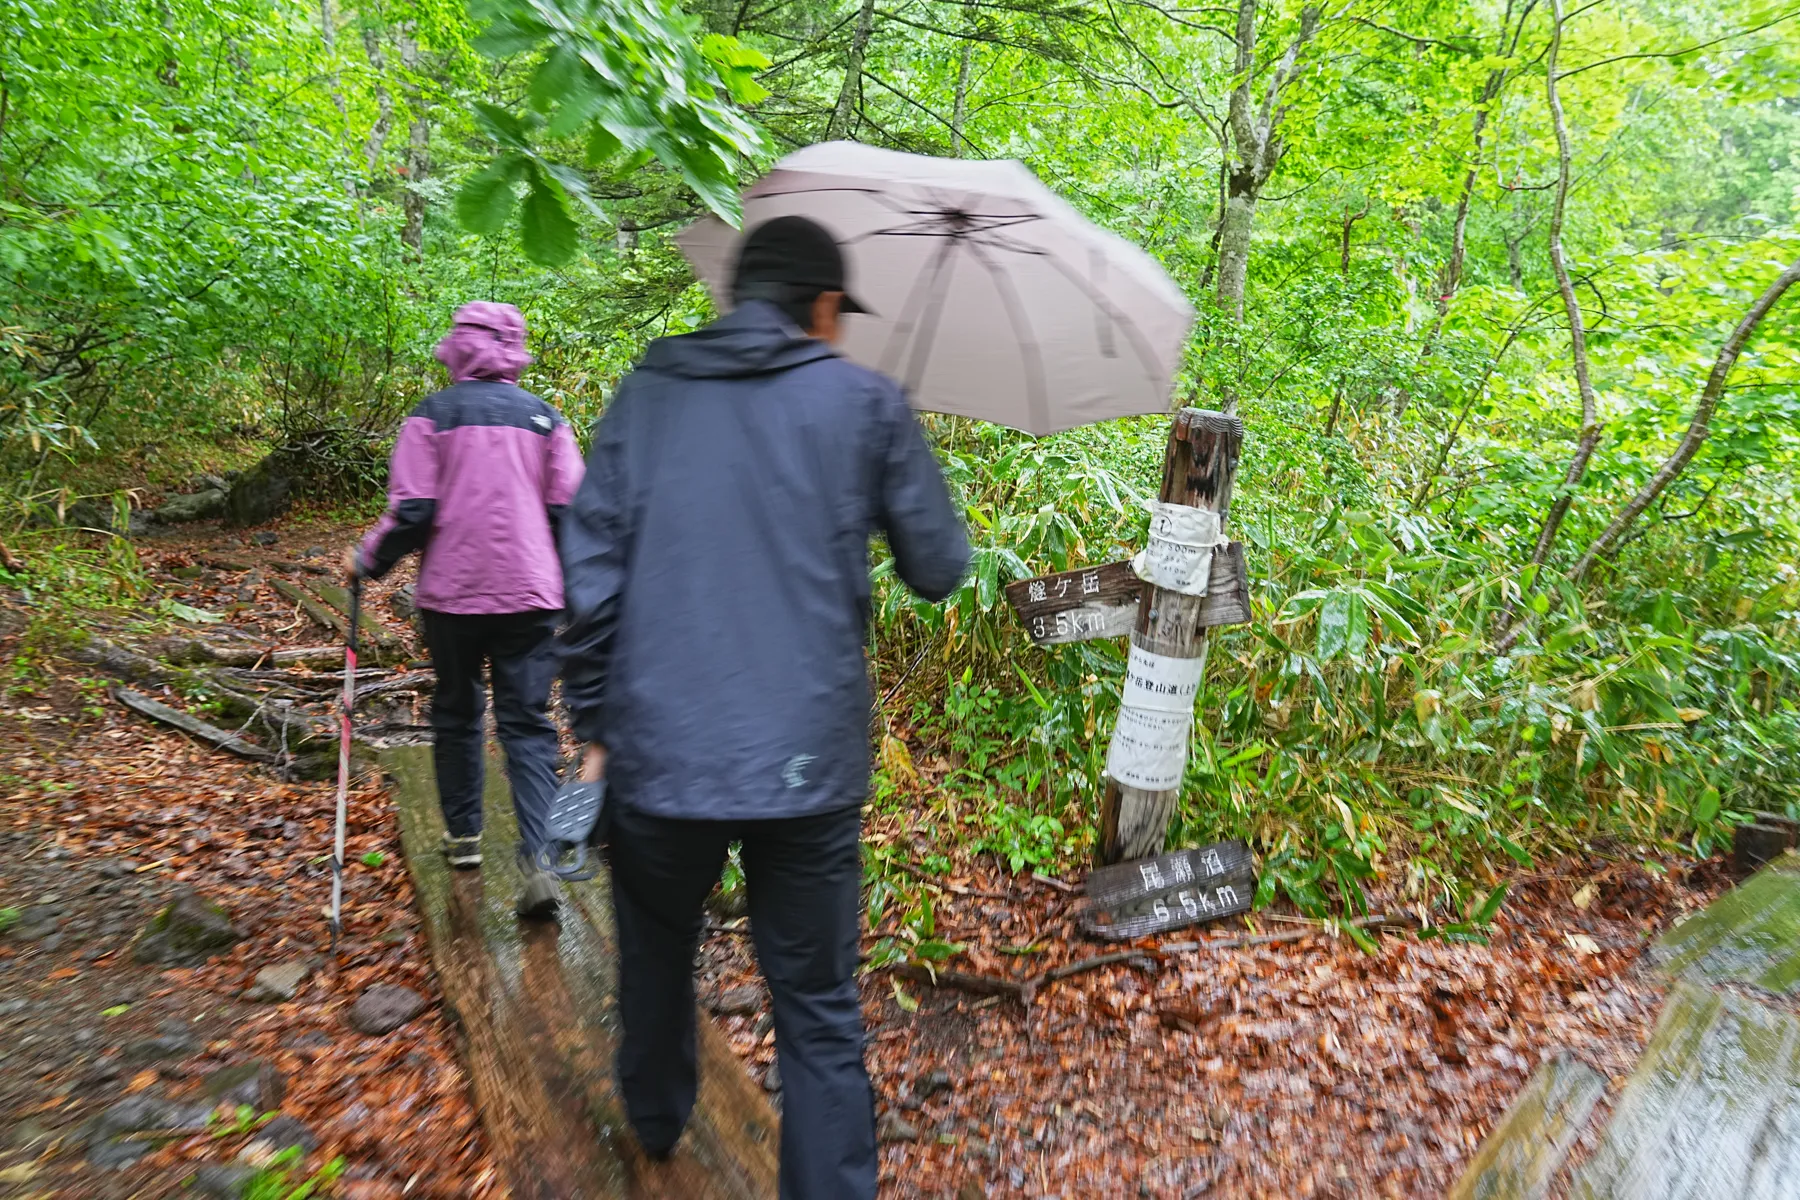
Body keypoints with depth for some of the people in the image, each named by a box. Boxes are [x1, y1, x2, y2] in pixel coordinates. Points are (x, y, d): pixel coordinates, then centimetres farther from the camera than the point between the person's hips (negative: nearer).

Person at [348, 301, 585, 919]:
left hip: (452, 591, 0)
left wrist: (368, 560, 10)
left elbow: (412, 512, -7)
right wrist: (562, 575, 19)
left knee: (456, 712, 20)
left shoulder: (433, 414, -2)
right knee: (527, 724, 2)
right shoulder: (544, 416, 4)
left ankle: (464, 834, 32)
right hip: (530, 594, 1)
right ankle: (536, 860, -11)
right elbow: (569, 510, 1)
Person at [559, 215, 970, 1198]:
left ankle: (655, 1121, 52)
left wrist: (593, 728, 8)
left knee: (655, 959, 28)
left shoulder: (647, 390, 5)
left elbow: (590, 572, 1)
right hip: (808, 768, -2)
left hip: (658, 756, 3)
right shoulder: (865, 402, -1)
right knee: (819, 1016, 11)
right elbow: (938, 569, 3)